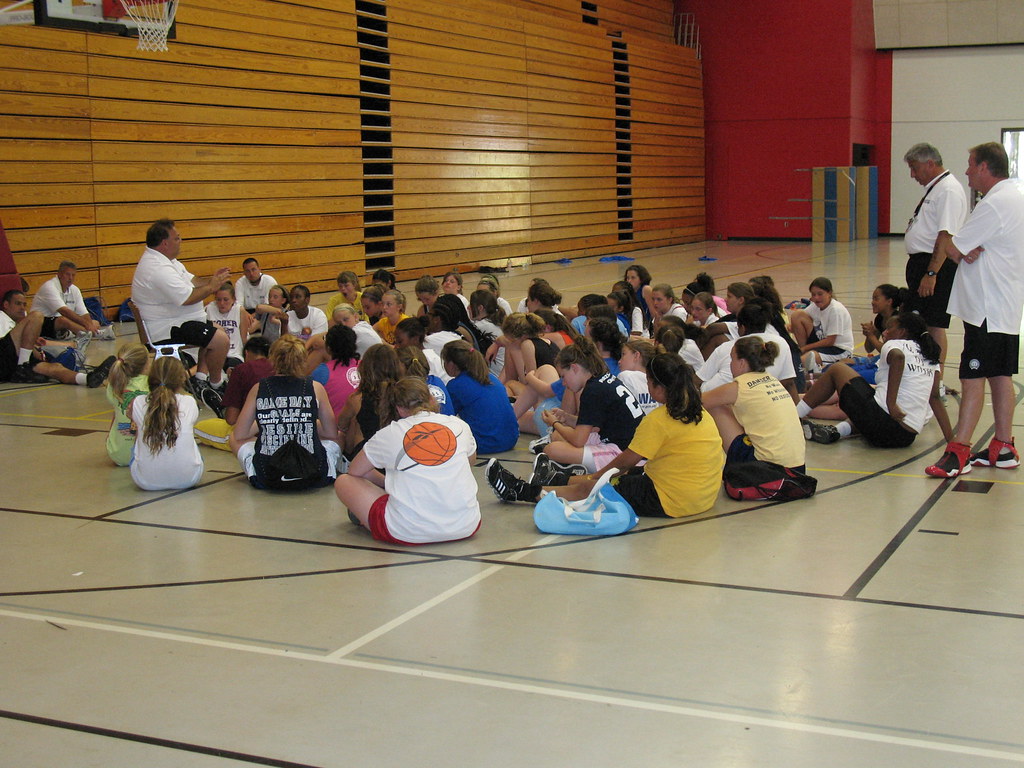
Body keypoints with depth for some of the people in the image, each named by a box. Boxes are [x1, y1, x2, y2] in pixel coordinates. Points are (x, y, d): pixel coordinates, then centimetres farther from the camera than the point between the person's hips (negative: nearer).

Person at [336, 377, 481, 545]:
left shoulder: (389, 434, 2)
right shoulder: (459, 425, 8)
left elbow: (355, 471, 16)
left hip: (409, 534, -2)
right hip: (466, 528, 2)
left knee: (344, 482, 16)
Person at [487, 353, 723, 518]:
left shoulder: (659, 419, -17)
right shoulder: (699, 413, 9)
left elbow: (627, 460, -7)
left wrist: (596, 476, 10)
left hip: (668, 500, -9)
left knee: (585, 488, 1)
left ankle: (523, 492, 13)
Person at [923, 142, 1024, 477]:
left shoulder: (994, 204, -18)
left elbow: (953, 249, -16)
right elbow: (965, 250, 12)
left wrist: (944, 239, 4)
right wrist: (968, 250, -8)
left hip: (986, 307, -10)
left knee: (973, 376, -9)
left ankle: (959, 451, -9)